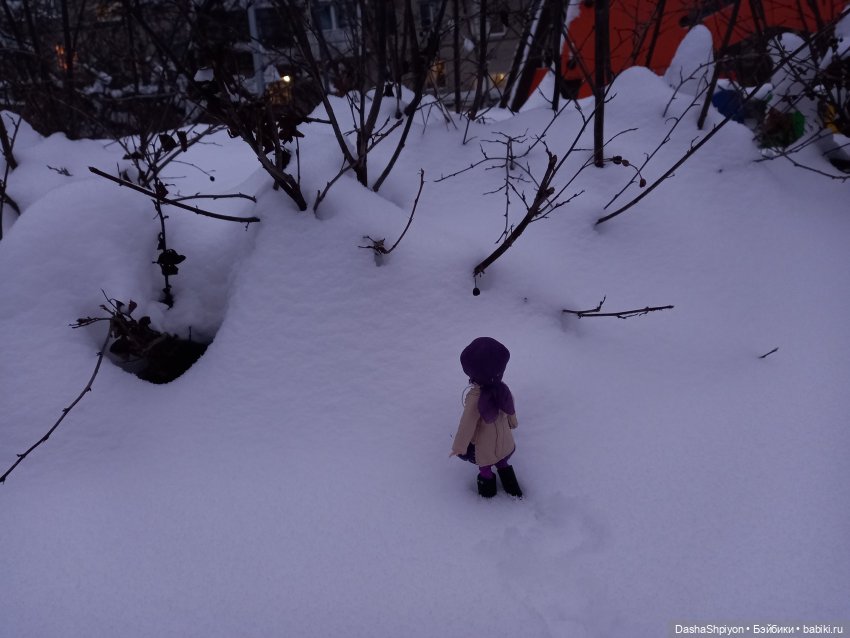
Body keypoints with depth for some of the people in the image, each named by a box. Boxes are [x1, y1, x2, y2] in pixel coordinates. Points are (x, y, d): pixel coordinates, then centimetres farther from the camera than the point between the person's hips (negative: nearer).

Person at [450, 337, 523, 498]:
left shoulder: (475, 398, -40)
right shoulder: (502, 388, -24)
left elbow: (467, 426, -27)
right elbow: (510, 409, -2)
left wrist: (458, 448, -9)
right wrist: (512, 423, 21)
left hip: (484, 448, -5)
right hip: (505, 442, 5)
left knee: (485, 469, 26)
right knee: (502, 462, 33)